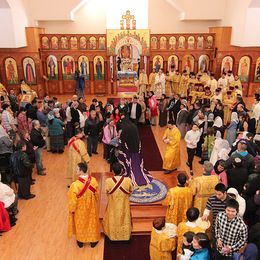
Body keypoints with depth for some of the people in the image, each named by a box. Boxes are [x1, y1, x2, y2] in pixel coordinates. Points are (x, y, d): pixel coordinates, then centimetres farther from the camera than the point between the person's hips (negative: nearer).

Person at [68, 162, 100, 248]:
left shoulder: (75, 185, -33)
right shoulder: (93, 180, -21)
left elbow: (73, 200, -20)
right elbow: (97, 194, -5)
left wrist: (71, 210, -2)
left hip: (80, 209, -2)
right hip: (91, 207, 3)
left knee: (80, 224, 24)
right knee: (92, 222, 25)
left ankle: (80, 241, 45)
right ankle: (93, 240, 44)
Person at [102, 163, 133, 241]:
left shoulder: (108, 181, -25)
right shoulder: (128, 180, -25)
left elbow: (107, 193, -7)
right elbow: (130, 192, -7)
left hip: (113, 206, 0)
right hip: (124, 205, 0)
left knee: (113, 221, 25)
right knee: (124, 220, 25)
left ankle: (113, 236, 45)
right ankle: (125, 236, 45)